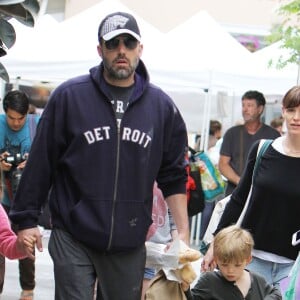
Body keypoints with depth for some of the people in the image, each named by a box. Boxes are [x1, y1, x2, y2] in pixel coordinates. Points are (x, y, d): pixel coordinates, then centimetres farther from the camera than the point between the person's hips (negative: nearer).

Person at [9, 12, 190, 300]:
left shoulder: (162, 106, 5)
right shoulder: (69, 96, -3)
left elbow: (173, 175, 11)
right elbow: (40, 163, 0)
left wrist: (183, 232, 5)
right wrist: (26, 219, -2)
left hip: (130, 243, 3)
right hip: (73, 239, -2)